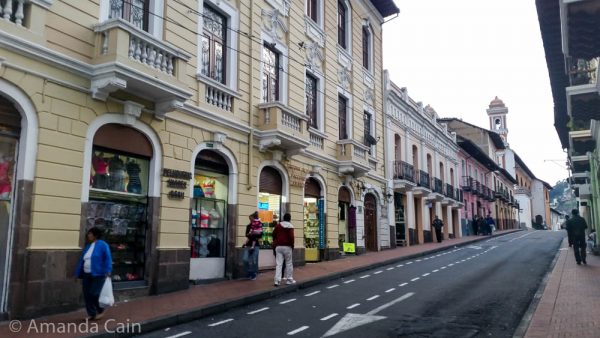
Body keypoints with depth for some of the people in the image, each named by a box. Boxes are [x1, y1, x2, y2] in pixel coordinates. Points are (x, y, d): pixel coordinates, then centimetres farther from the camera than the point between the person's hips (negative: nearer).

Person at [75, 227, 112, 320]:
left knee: (94, 294, -9)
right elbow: (82, 261, 19)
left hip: (98, 275, -7)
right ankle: (91, 314, 17)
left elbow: (108, 258, -15)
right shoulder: (87, 246, 15)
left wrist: (108, 271, -25)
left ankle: (100, 310, 13)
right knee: (87, 295, 5)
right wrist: (79, 274, 17)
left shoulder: (102, 245, -7)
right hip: (87, 275, 7)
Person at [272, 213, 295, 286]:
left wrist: (275, 243, 22)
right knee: (289, 263, 8)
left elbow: (274, 234, 10)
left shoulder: (278, 225, 8)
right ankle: (289, 280, 13)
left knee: (279, 264, 0)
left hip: (278, 247, 4)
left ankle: (277, 280, -10)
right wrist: (292, 246, -1)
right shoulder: (290, 226, -6)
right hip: (287, 247, -4)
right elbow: (291, 237, -13)